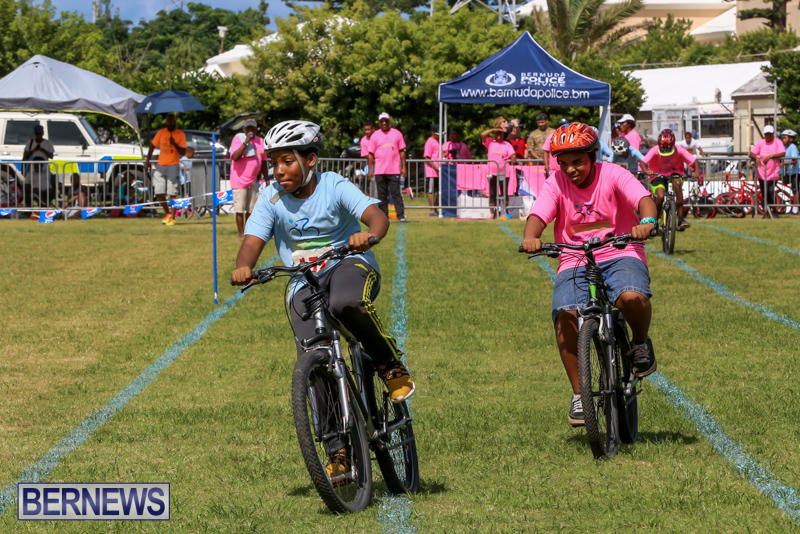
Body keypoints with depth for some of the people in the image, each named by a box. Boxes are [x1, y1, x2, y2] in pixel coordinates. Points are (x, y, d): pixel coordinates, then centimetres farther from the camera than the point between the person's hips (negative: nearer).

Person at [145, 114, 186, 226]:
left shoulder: (180, 135, 0)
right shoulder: (161, 133, 8)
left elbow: (183, 152, -2)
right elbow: (152, 146, 15)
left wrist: (174, 144, -18)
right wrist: (147, 160, 8)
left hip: (173, 165, -3)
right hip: (161, 165, 3)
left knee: (173, 193, -7)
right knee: (159, 192, 0)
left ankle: (172, 217, -1)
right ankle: (167, 213, 20)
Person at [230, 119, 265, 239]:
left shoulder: (260, 141, 8)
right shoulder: (238, 138, -7)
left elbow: (263, 161, 17)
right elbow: (235, 157, -22)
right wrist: (246, 142, -26)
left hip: (253, 180, 5)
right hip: (240, 179, -5)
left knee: (251, 209, 8)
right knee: (240, 209, -3)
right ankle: (241, 233, 3)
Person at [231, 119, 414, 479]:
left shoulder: (334, 187, -12)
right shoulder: (272, 198, -4)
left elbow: (376, 215, -25)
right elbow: (252, 241, -13)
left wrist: (368, 235, -50)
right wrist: (243, 268, -37)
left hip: (349, 265, -3)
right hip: (303, 283, 3)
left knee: (345, 304, -40)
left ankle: (390, 365, -14)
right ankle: (337, 452, 0)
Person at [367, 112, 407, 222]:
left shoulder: (397, 134, 8)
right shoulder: (375, 135, 9)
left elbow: (402, 151, 9)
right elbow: (371, 154, 9)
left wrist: (403, 167, 2)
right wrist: (370, 170, 3)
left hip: (394, 171, -1)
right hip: (379, 171, 1)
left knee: (396, 193, -7)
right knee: (382, 195, 3)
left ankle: (401, 215, -7)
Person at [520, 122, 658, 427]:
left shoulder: (613, 175, -4)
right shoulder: (556, 184, 0)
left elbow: (644, 199, -19)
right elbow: (538, 215, -15)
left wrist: (647, 221, -42)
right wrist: (531, 238, -38)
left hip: (620, 255, -2)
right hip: (574, 263, 2)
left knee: (632, 296, -36)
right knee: (566, 316, -26)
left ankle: (641, 343, 0)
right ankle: (579, 393, -10)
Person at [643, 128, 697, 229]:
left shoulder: (679, 151, -18)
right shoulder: (654, 151, -21)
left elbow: (694, 161, -15)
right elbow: (643, 162, -28)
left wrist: (695, 172, -35)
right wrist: (646, 171, -50)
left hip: (674, 172, 1)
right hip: (658, 175, -1)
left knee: (677, 183, -34)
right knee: (660, 196, -27)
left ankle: (681, 219, -31)